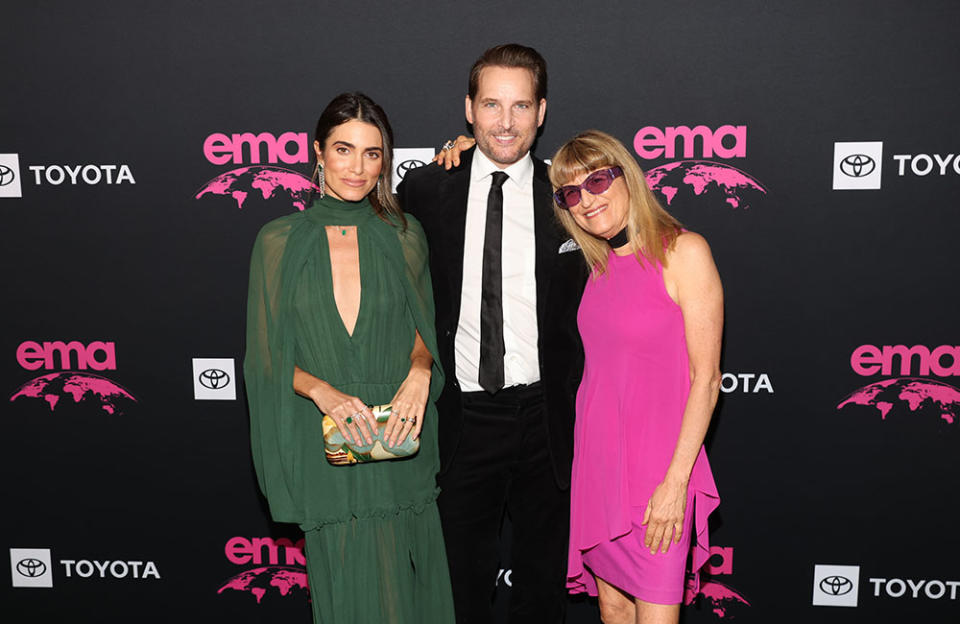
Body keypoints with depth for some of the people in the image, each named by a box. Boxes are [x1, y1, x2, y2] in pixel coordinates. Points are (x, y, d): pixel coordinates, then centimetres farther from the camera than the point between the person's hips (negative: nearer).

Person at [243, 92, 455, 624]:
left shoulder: (404, 236, 4)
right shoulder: (280, 240, 1)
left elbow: (422, 327, 11)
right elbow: (266, 353, 1)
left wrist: (420, 370, -12)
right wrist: (321, 389, -17)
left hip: (399, 437, 1)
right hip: (326, 442, -1)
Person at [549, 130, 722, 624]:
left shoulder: (684, 252, -11)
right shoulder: (600, 263, 8)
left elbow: (705, 377, -12)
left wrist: (676, 481, -17)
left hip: (657, 470, -6)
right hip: (596, 461, 6)